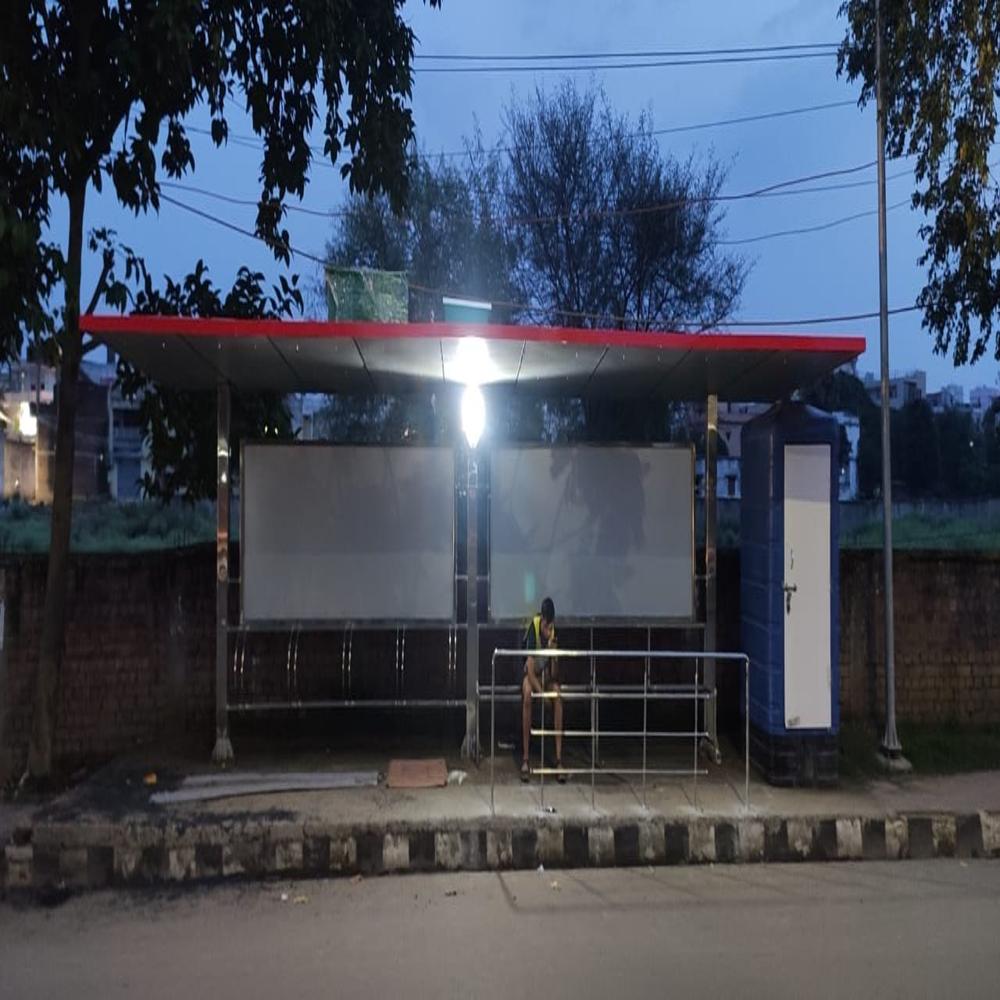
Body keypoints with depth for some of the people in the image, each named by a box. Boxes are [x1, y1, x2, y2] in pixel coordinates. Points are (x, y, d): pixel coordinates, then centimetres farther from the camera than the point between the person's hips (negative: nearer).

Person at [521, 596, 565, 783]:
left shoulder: (555, 633, -21)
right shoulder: (533, 627, -29)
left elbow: (555, 675, -20)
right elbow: (530, 671, -30)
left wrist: (553, 655, -35)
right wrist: (542, 693, -40)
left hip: (548, 673, 2)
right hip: (532, 673, -2)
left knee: (558, 695, -27)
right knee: (527, 694, -32)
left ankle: (559, 758, -25)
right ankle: (525, 759, -29)